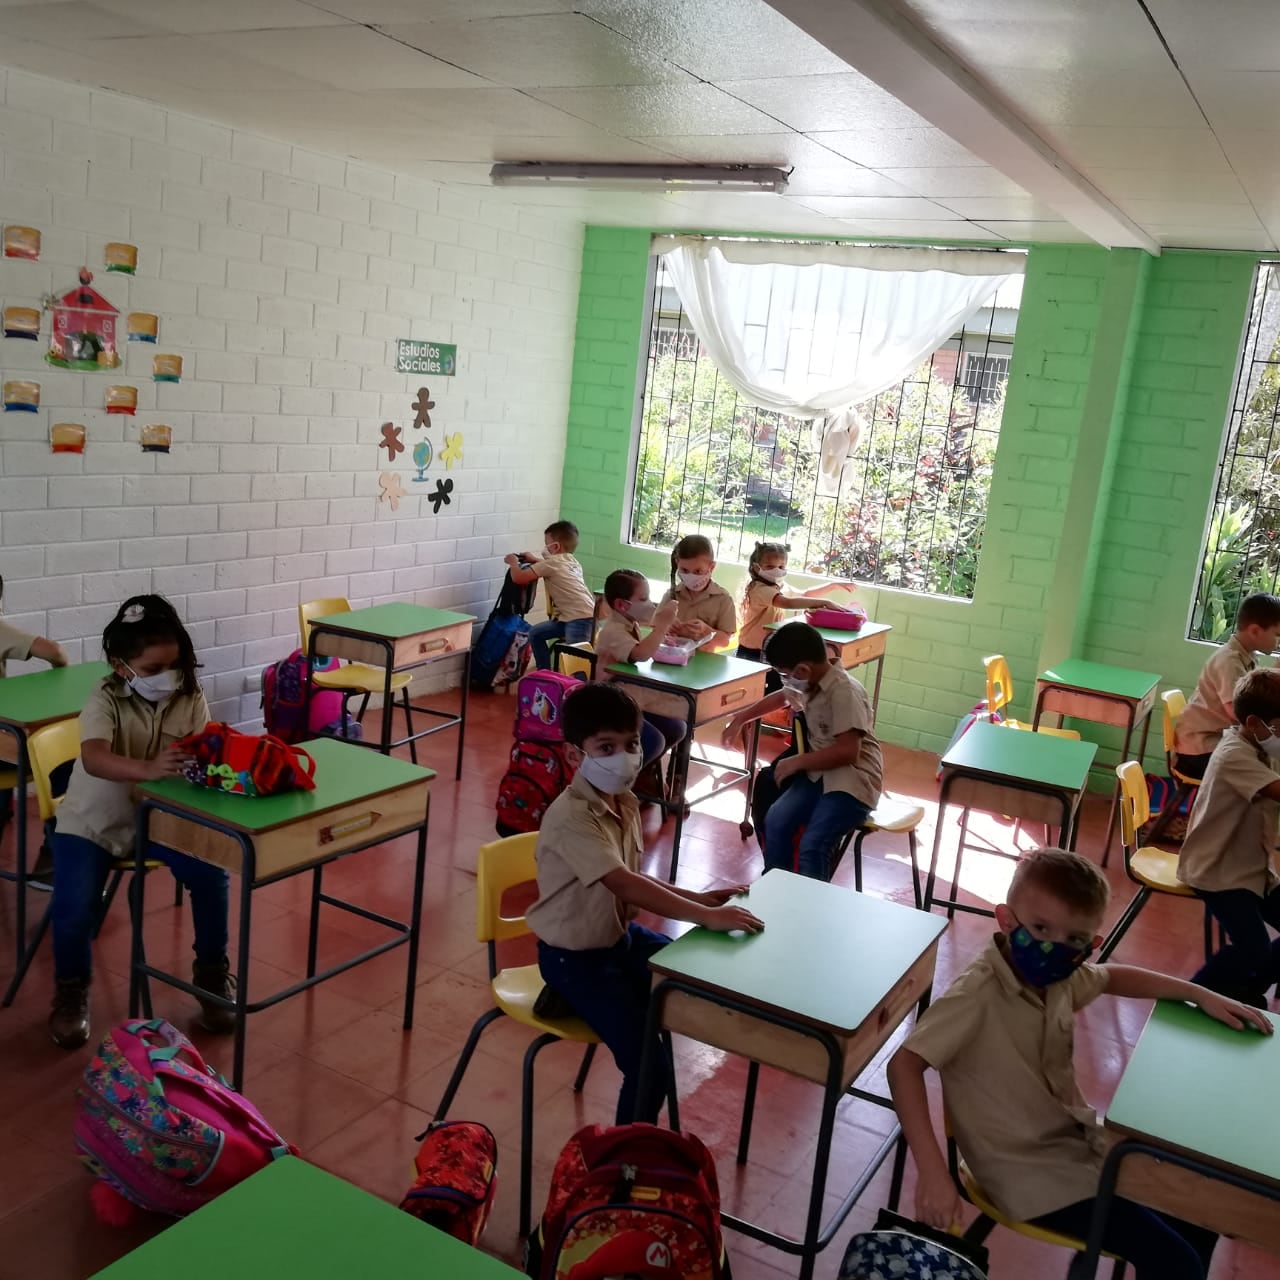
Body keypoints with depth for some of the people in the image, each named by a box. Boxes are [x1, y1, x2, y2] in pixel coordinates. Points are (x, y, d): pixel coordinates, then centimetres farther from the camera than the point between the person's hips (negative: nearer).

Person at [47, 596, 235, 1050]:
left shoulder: (190, 699, -11)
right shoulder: (105, 701, -22)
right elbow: (94, 758, -41)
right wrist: (148, 769, -59)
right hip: (94, 821, -2)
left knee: (211, 875, -18)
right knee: (74, 906, -21)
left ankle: (212, 974, 7)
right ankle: (71, 989, 12)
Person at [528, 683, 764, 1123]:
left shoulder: (624, 803, 0)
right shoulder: (570, 817, -29)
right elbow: (624, 884, -38)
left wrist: (698, 898, -4)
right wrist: (706, 916, -41)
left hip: (620, 935, 9)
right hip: (575, 956, -9)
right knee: (648, 1062, -17)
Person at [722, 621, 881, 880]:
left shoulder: (844, 692, -22)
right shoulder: (808, 683, 7)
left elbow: (848, 751, -28)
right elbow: (781, 697, 30)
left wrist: (797, 762, -18)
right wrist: (741, 718, 30)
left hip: (853, 780, -8)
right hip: (820, 771, 8)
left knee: (812, 845, -26)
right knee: (775, 821, -12)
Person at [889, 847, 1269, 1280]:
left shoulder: (1060, 976, -4)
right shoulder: (977, 996, -28)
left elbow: (1113, 977, 18)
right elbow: (904, 1065, -31)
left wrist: (1201, 995, 10)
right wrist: (932, 1171, -37)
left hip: (1081, 1140, 8)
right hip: (1032, 1171, -8)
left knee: (1200, 1220, 14)